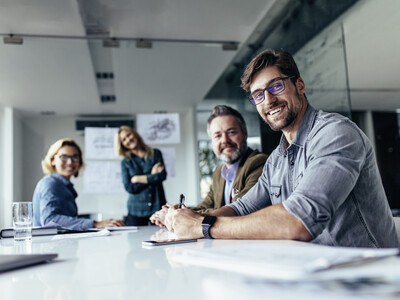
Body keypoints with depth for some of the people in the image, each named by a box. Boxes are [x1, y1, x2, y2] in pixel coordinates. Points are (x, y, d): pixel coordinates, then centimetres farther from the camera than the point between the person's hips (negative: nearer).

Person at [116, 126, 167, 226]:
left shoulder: (156, 154, 8)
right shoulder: (125, 163, 8)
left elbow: (163, 175, -5)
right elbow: (129, 188, -4)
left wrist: (138, 179, -3)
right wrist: (152, 177, -5)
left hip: (157, 206, 0)